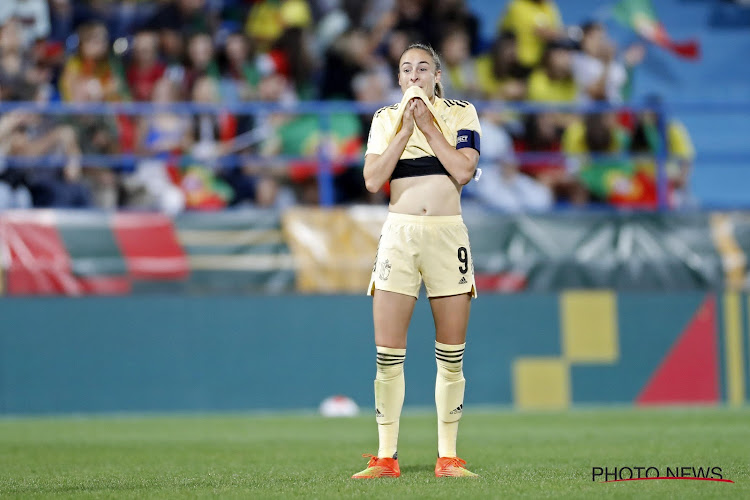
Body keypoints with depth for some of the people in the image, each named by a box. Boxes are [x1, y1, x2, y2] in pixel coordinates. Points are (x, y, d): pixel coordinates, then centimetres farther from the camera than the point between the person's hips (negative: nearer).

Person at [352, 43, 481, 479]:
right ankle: (386, 457, 0)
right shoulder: (385, 119, 9)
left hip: (448, 234, -1)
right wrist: (405, 128, -6)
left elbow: (464, 171, -9)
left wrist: (427, 124, -8)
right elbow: (373, 181, -3)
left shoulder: (461, 114, 6)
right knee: (388, 353, -5)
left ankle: (448, 457, 6)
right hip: (400, 234, 1)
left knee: (451, 355, 1)